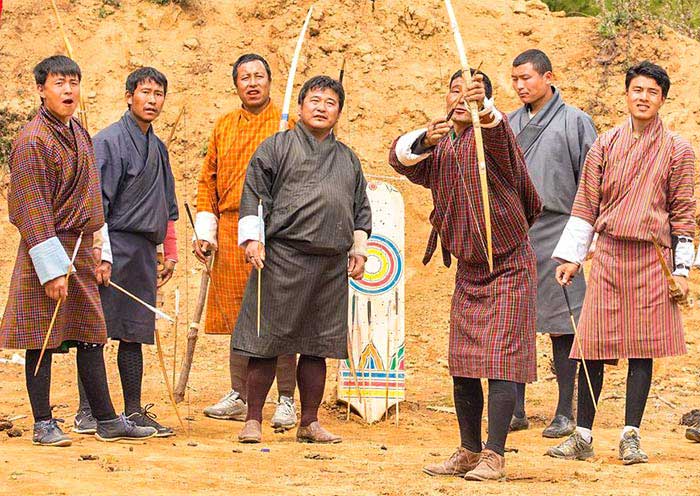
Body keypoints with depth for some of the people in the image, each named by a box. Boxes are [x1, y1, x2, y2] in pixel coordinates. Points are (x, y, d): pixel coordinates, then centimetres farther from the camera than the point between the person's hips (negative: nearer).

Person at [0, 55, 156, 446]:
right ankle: (44, 424, 8)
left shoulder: (79, 134, 12)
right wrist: (52, 269, -20)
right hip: (46, 249, -8)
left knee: (91, 336, 10)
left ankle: (107, 420, 15)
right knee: (43, 340, 0)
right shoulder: (33, 141, -14)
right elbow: (32, 212, -17)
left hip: (80, 250, 8)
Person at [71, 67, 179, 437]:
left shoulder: (157, 148, 18)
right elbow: (97, 203, -12)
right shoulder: (109, 141, -7)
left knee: (134, 334, 9)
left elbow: (168, 206, 26)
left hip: (143, 252, 7)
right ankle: (86, 413, -3)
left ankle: (133, 411, 12)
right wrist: (101, 255, -17)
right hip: (113, 248, -7)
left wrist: (170, 252, 23)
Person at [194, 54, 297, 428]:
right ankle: (239, 397, 16)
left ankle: (286, 400, 1)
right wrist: (204, 232, 9)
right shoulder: (224, 127, 14)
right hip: (230, 235, 4)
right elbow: (208, 181, 17)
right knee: (237, 315, 9)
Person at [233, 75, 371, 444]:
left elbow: (360, 209, 23)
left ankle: (310, 422, 15)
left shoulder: (347, 160, 19)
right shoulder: (276, 147, 5)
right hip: (283, 258, -4)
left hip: (331, 265, 4)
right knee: (267, 342, -3)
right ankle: (253, 420, 3)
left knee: (317, 345, 7)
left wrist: (358, 250, 13)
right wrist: (253, 239, -11)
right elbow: (254, 194, -1)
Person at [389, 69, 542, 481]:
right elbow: (400, 157, -12)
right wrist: (425, 140, -32)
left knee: (500, 362, -11)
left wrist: (484, 108, -57)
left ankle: (495, 457, -12)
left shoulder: (491, 134, -12)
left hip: (509, 266, -6)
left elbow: (497, 129, -35)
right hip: (467, 269, 6)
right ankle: (469, 452, 18)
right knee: (463, 368, 8)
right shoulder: (438, 147, 5)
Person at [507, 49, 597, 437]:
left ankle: (565, 413, 3)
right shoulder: (508, 123, 14)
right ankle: (516, 410, 11)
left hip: (555, 234, -5)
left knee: (561, 325, -2)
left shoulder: (574, 122, 1)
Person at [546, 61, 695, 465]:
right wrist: (570, 257, 6)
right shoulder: (605, 145, 9)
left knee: (642, 347, 0)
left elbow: (684, 213, 4)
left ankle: (631, 436, 5)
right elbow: (586, 205, 11)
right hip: (608, 254, 1)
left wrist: (681, 270, 0)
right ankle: (583, 436, 5)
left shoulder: (678, 151, 4)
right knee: (593, 344, -1)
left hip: (652, 258, -1)